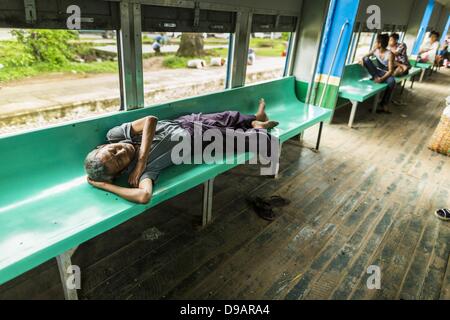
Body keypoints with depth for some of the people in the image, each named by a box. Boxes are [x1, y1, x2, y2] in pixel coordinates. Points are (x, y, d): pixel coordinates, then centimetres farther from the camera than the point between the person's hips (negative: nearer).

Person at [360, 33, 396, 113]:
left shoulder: (389, 54, -20)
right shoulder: (375, 50, -5)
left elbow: (391, 71, -22)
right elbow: (366, 56, 7)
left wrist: (382, 78, -36)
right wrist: (362, 59, -18)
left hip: (386, 74, -4)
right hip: (377, 72, 4)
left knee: (392, 81, -41)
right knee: (366, 59, -17)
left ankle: (384, 105, -28)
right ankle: (375, 77, -21)